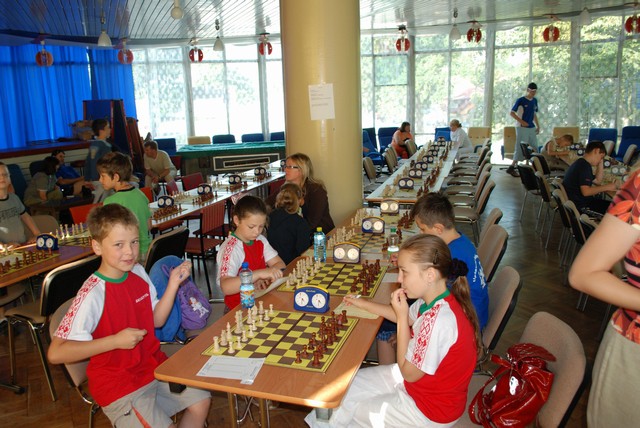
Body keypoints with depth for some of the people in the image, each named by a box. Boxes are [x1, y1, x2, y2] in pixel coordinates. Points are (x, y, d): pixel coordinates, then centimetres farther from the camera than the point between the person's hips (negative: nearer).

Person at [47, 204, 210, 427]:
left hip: (153, 367, 7)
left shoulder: (138, 272, -3)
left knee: (201, 400, 10)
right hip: (117, 386, -7)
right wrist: (116, 340, -29)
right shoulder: (93, 294, -25)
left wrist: (173, 283, -8)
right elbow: (55, 353, -26)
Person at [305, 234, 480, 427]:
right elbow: (407, 317, 14)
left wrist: (401, 315, -23)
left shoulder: (440, 320, -37)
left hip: (430, 410, -8)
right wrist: (364, 304, 15)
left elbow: (408, 372, -24)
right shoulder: (435, 299, -9)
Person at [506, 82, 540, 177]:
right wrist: (521, 121, -17)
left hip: (532, 128, 7)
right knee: (520, 148, -7)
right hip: (522, 128, -7)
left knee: (534, 148, 8)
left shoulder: (535, 101, 11)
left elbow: (534, 114, 20)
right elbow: (512, 113, -9)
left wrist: (538, 126, 13)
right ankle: (512, 168, -1)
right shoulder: (520, 100, -8)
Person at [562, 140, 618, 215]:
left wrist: (600, 163, 14)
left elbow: (597, 181, 20)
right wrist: (607, 187, -17)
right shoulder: (584, 166, -18)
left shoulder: (581, 163, 15)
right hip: (580, 206, -10)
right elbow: (586, 191, -27)